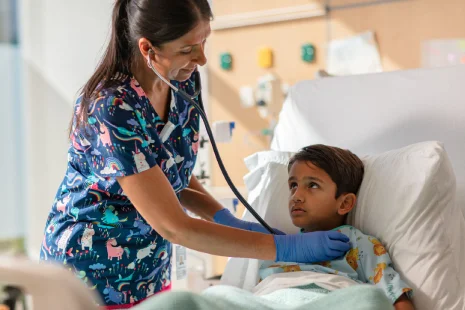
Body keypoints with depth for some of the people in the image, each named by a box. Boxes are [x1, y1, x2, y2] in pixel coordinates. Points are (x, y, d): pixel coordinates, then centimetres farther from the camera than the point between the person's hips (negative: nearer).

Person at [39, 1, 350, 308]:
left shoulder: (183, 82, -7)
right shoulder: (112, 109, -28)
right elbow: (174, 226, -27)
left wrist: (227, 220, -7)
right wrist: (284, 248, -25)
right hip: (91, 278, -6)